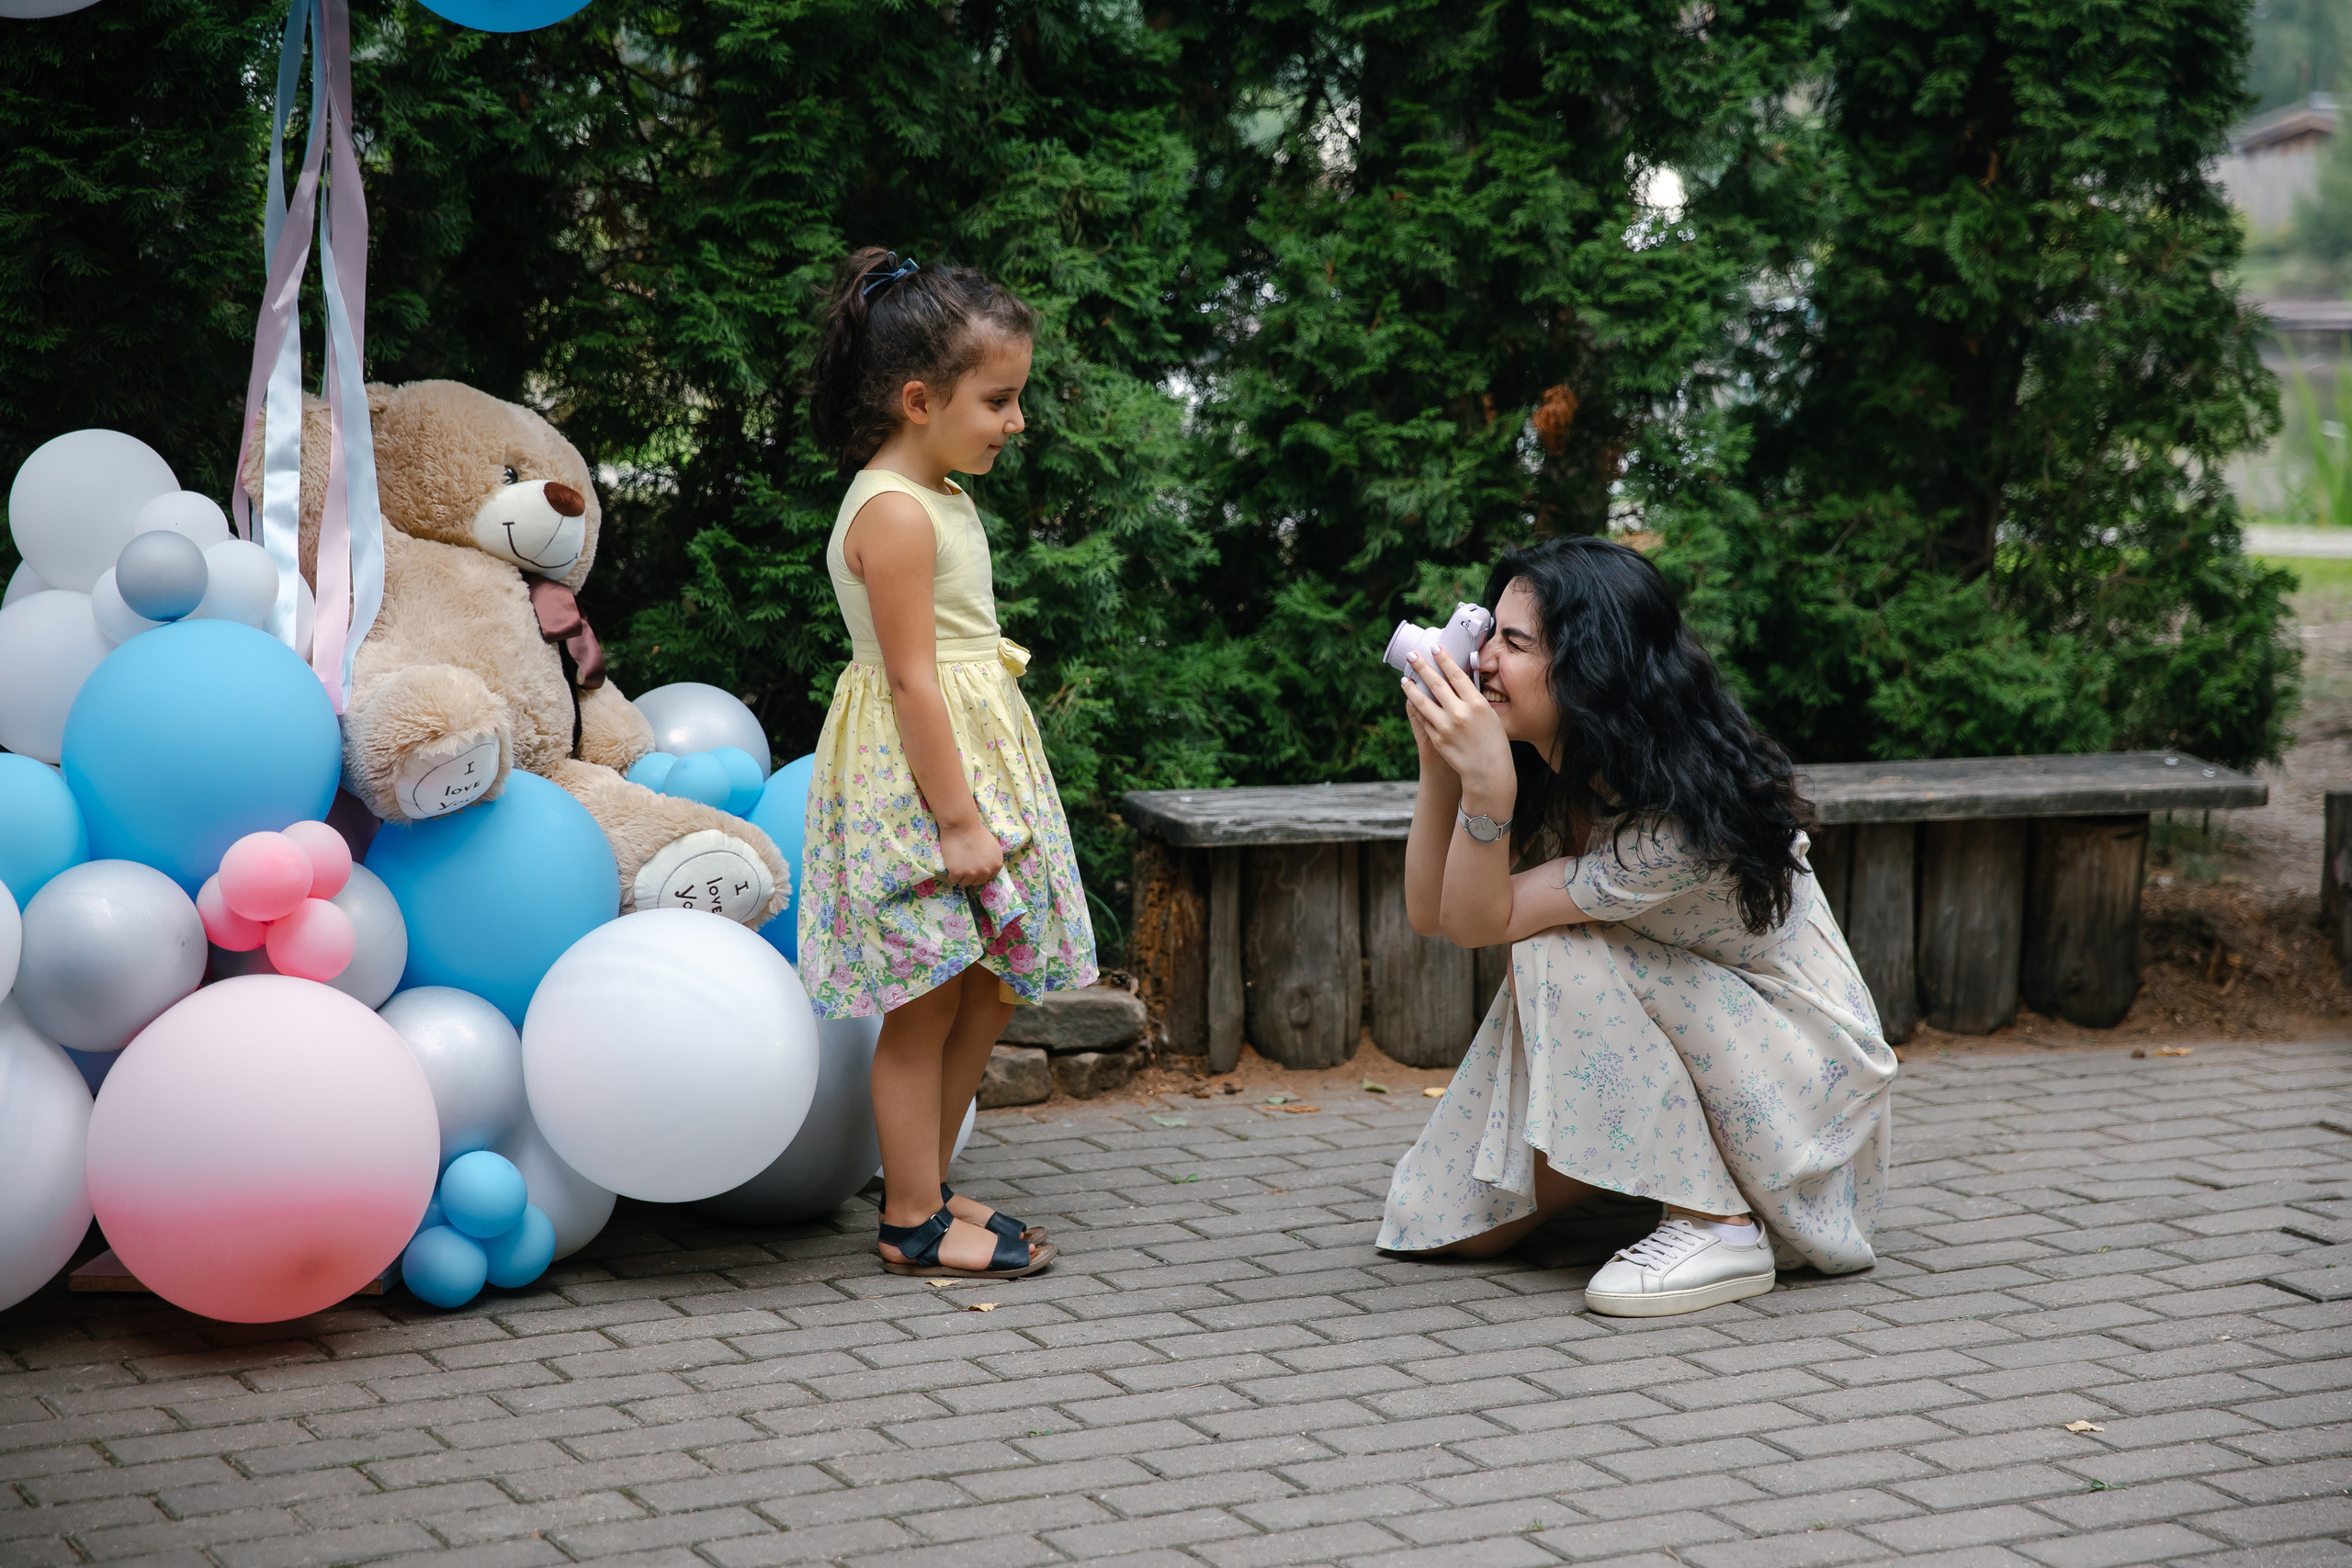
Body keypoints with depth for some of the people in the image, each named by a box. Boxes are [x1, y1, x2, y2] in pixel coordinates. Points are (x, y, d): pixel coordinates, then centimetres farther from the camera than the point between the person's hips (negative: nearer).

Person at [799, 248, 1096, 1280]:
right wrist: (957, 817, -21)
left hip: (972, 765, 10)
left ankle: (925, 1184, 24)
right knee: (924, 1005, -2)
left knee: (991, 988, 13)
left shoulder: (941, 497, 13)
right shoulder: (893, 512, -18)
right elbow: (912, 678, -21)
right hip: (915, 779, -10)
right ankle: (912, 1224, 6)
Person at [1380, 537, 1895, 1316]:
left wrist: (1487, 788, -42)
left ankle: (1720, 1230, -21)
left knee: (1565, 955, -30)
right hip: (1684, 1041, 7)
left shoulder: (1685, 812, -30)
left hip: (1806, 1070, -7)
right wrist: (1439, 762, -17)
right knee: (1455, 1222, -7)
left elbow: (1479, 921, -26)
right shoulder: (1558, 775, -6)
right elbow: (1431, 912, -4)